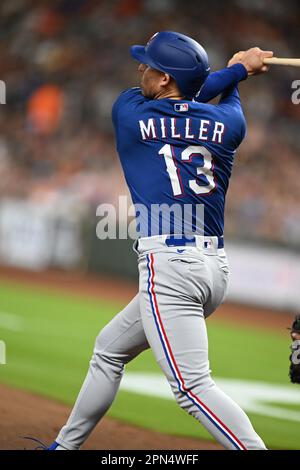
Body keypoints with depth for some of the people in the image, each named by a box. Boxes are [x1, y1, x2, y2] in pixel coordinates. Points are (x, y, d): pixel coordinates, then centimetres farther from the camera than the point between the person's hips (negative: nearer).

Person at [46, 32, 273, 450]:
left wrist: (237, 68, 20)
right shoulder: (228, 123, 5)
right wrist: (238, 72, 42)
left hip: (169, 267, -7)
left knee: (193, 387, -12)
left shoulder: (128, 112, -2)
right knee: (110, 348, 24)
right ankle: (66, 445, 33)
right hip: (216, 266, 7)